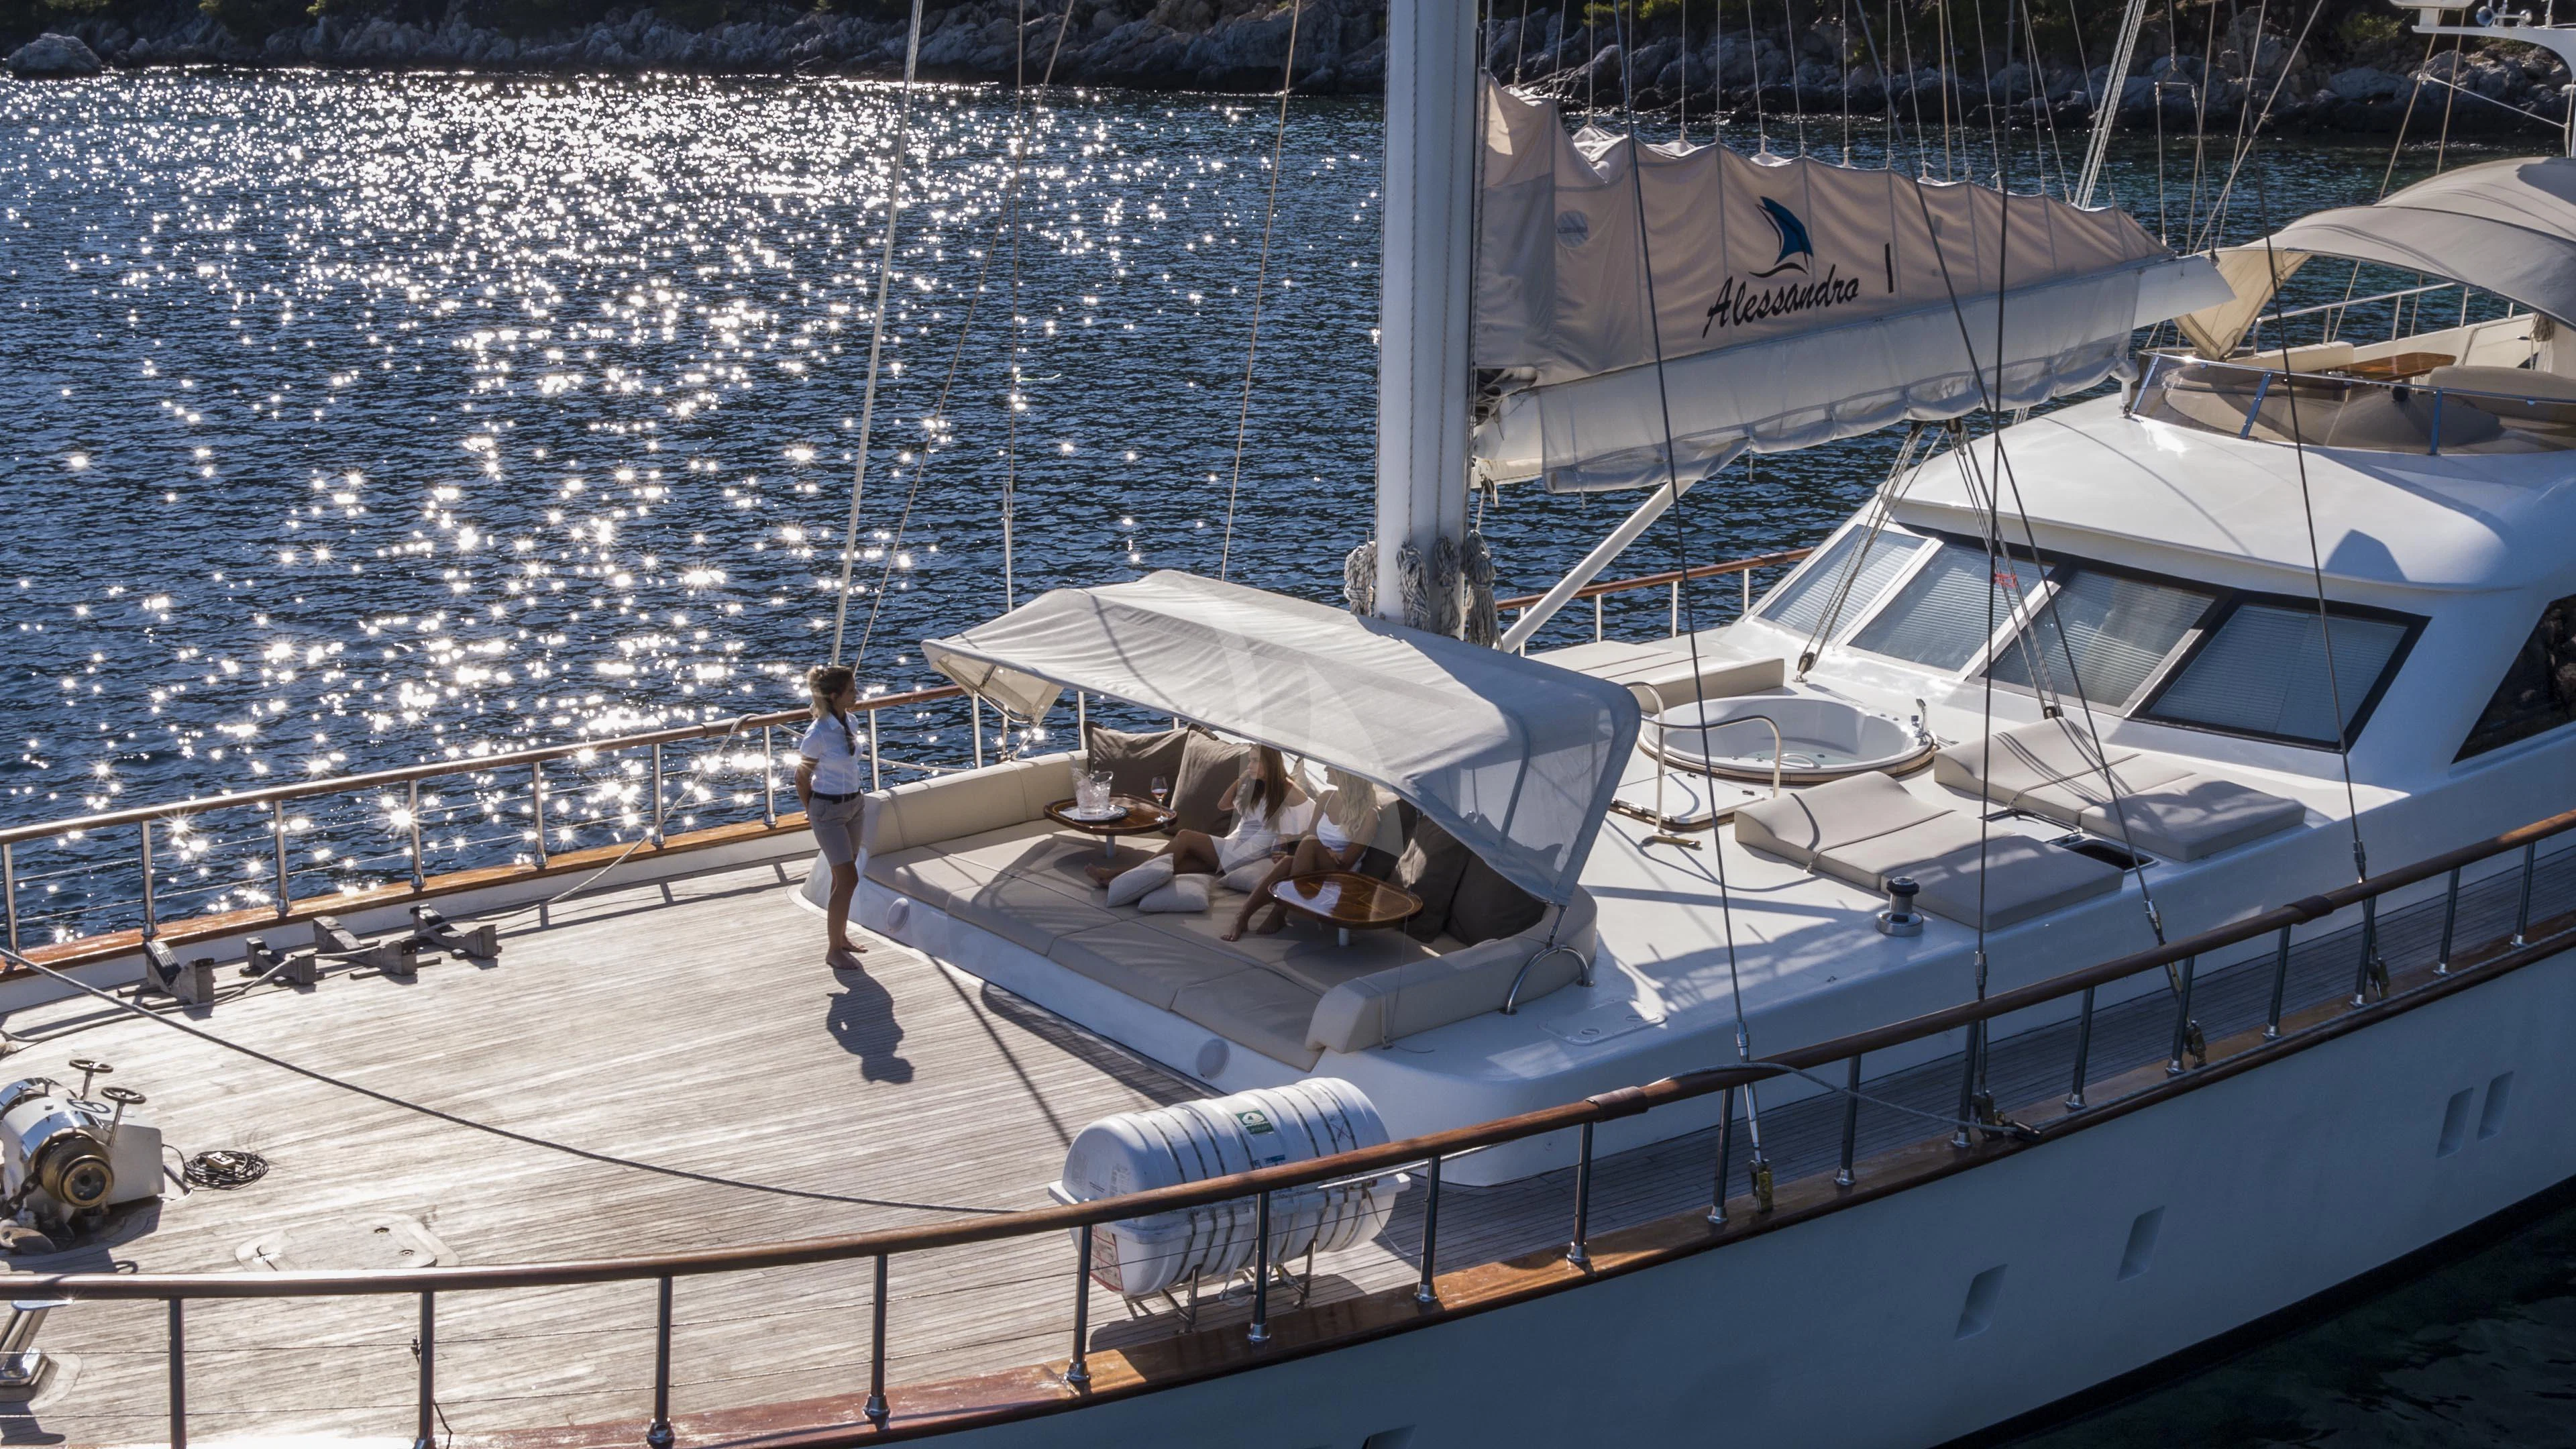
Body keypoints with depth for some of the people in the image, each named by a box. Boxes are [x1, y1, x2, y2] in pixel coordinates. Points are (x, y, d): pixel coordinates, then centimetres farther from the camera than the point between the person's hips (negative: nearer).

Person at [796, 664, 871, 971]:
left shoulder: (846, 722, 0)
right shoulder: (818, 733, -22)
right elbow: (802, 776, -9)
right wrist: (812, 811, 2)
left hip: (853, 804, 7)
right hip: (829, 810, -7)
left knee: (843, 877, 16)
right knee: (848, 879, -7)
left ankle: (841, 937, 30)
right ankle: (834, 950, 4)